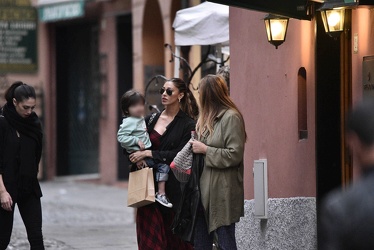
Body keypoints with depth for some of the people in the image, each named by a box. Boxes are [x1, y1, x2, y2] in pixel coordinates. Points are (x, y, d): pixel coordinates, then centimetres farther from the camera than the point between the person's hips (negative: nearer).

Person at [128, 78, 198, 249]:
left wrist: (148, 153, -14)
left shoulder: (188, 125, 0)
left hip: (173, 186, -3)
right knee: (150, 236, -3)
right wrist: (138, 157, -7)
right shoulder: (151, 120, 12)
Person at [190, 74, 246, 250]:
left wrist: (205, 150, -12)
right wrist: (195, 146, 8)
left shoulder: (231, 117, -11)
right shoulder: (208, 117, 16)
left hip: (223, 192, -9)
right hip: (204, 190, 9)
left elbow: (235, 155, -17)